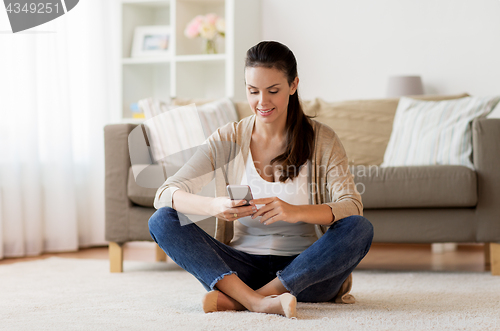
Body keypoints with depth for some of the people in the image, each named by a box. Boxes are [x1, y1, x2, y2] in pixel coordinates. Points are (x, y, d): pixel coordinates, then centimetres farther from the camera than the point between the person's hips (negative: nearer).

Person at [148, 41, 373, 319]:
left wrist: (295, 212, -33)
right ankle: (256, 301, -37)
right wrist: (214, 206, -30)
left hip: (303, 270, -1)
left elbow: (352, 207, -12)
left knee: (360, 228, -29)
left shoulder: (322, 139, 0)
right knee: (162, 221, -18)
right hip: (243, 268, 1)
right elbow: (165, 193, -7)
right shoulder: (228, 139, 3)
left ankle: (237, 298, -29)